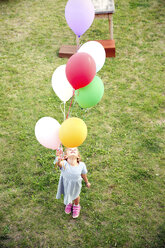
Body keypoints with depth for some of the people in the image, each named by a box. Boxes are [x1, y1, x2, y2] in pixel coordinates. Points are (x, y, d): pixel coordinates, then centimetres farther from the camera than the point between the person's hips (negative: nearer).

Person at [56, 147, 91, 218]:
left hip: (76, 185, 0)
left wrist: (87, 182, 7)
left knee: (75, 196, 27)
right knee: (66, 194, 29)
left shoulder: (81, 165, -29)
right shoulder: (64, 164, -37)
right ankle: (69, 204, 65)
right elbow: (59, 164, -61)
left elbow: (83, 175, -10)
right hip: (66, 183, 0)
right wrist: (59, 161, -84)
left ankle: (76, 206, 62)